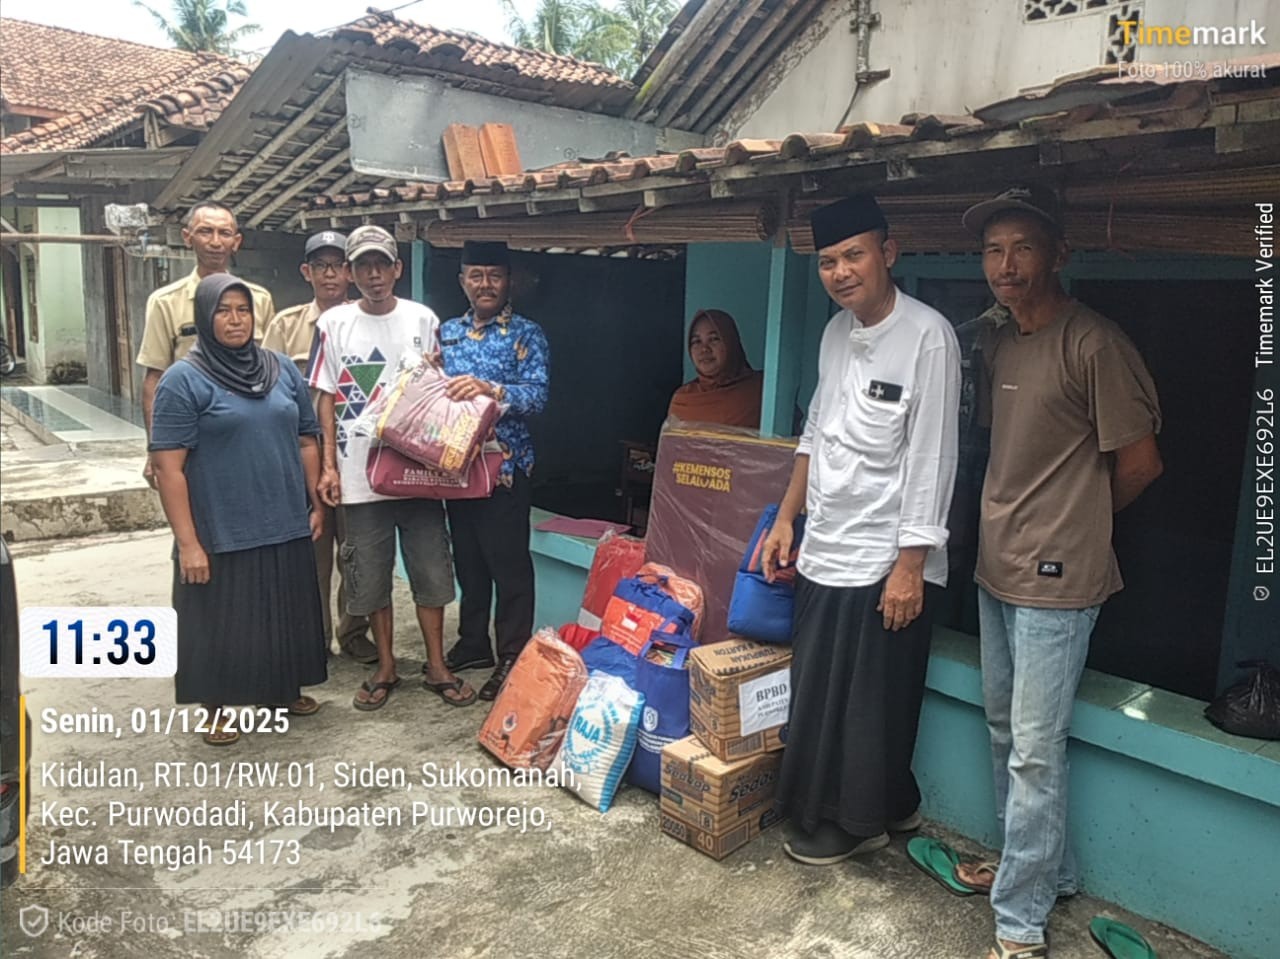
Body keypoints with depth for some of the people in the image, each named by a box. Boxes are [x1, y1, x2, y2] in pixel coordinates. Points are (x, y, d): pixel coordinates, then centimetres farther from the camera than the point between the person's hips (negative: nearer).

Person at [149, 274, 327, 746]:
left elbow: (306, 441, 12)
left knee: (285, 615, 17)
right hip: (221, 535, -4)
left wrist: (316, 503, 7)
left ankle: (288, 689, 37)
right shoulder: (183, 380, -9)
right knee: (223, 623, 9)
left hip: (286, 527, 5)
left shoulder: (281, 369, 6)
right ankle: (219, 709, 28)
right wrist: (188, 542, -16)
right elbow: (169, 467, -12)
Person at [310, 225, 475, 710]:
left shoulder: (423, 320, 3)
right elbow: (328, 398, 4)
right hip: (360, 472, 0)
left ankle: (436, 666, 20)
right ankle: (385, 668, 24)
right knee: (370, 576, 8)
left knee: (431, 570, 5)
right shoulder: (334, 324, 3)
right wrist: (329, 465, -1)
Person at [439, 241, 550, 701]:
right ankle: (472, 645, 30)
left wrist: (491, 389, -31)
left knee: (509, 564, 0)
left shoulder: (526, 334, -3)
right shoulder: (447, 332, 13)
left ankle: (513, 659, 12)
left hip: (505, 465, -5)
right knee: (468, 559, 16)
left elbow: (537, 395, -15)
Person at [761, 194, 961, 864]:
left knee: (869, 702, 8)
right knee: (816, 693, 17)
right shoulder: (836, 332, 8)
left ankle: (858, 821, 29)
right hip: (823, 551, 8)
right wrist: (786, 519, 16)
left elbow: (930, 458, -17)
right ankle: (821, 809, 37)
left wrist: (911, 564, -17)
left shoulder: (927, 336, -15)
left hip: (884, 559, -7)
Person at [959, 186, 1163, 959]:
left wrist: (1078, 521, 4)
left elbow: (1140, 462, -10)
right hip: (998, 568, 8)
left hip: (1056, 579, -8)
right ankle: (1044, 869, 37)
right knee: (1006, 735, 18)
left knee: (1035, 752, -1)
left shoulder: (1093, 343, -16)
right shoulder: (998, 343, 9)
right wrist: (1012, 521, 10)